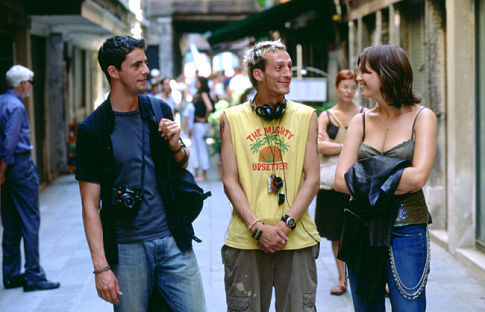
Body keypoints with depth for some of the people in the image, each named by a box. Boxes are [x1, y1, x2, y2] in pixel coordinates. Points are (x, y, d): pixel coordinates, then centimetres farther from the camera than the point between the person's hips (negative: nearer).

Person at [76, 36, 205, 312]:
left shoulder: (160, 111, 6)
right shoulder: (93, 130, -6)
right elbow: (90, 204, -7)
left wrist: (176, 146, -3)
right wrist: (101, 266, -13)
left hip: (173, 240, 3)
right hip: (126, 249, -3)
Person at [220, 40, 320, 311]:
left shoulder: (306, 116, 6)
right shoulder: (232, 118, 4)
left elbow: (312, 179, 3)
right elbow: (231, 182, 1)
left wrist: (287, 223, -10)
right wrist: (258, 227, -10)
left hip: (297, 238, 1)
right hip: (245, 241, 0)